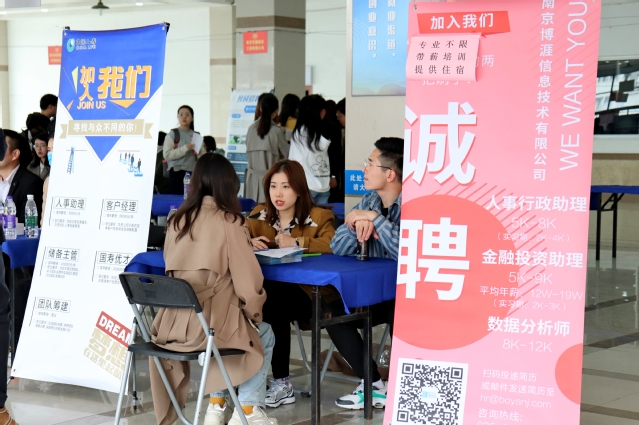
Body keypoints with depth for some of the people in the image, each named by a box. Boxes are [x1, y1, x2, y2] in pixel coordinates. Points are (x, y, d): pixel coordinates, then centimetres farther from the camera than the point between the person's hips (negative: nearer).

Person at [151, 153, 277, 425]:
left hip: (172, 324, 6)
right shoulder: (228, 222, -9)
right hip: (209, 324, -6)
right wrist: (254, 312, 10)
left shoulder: (177, 220, 7)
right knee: (264, 336, 25)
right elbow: (247, 279, -9)